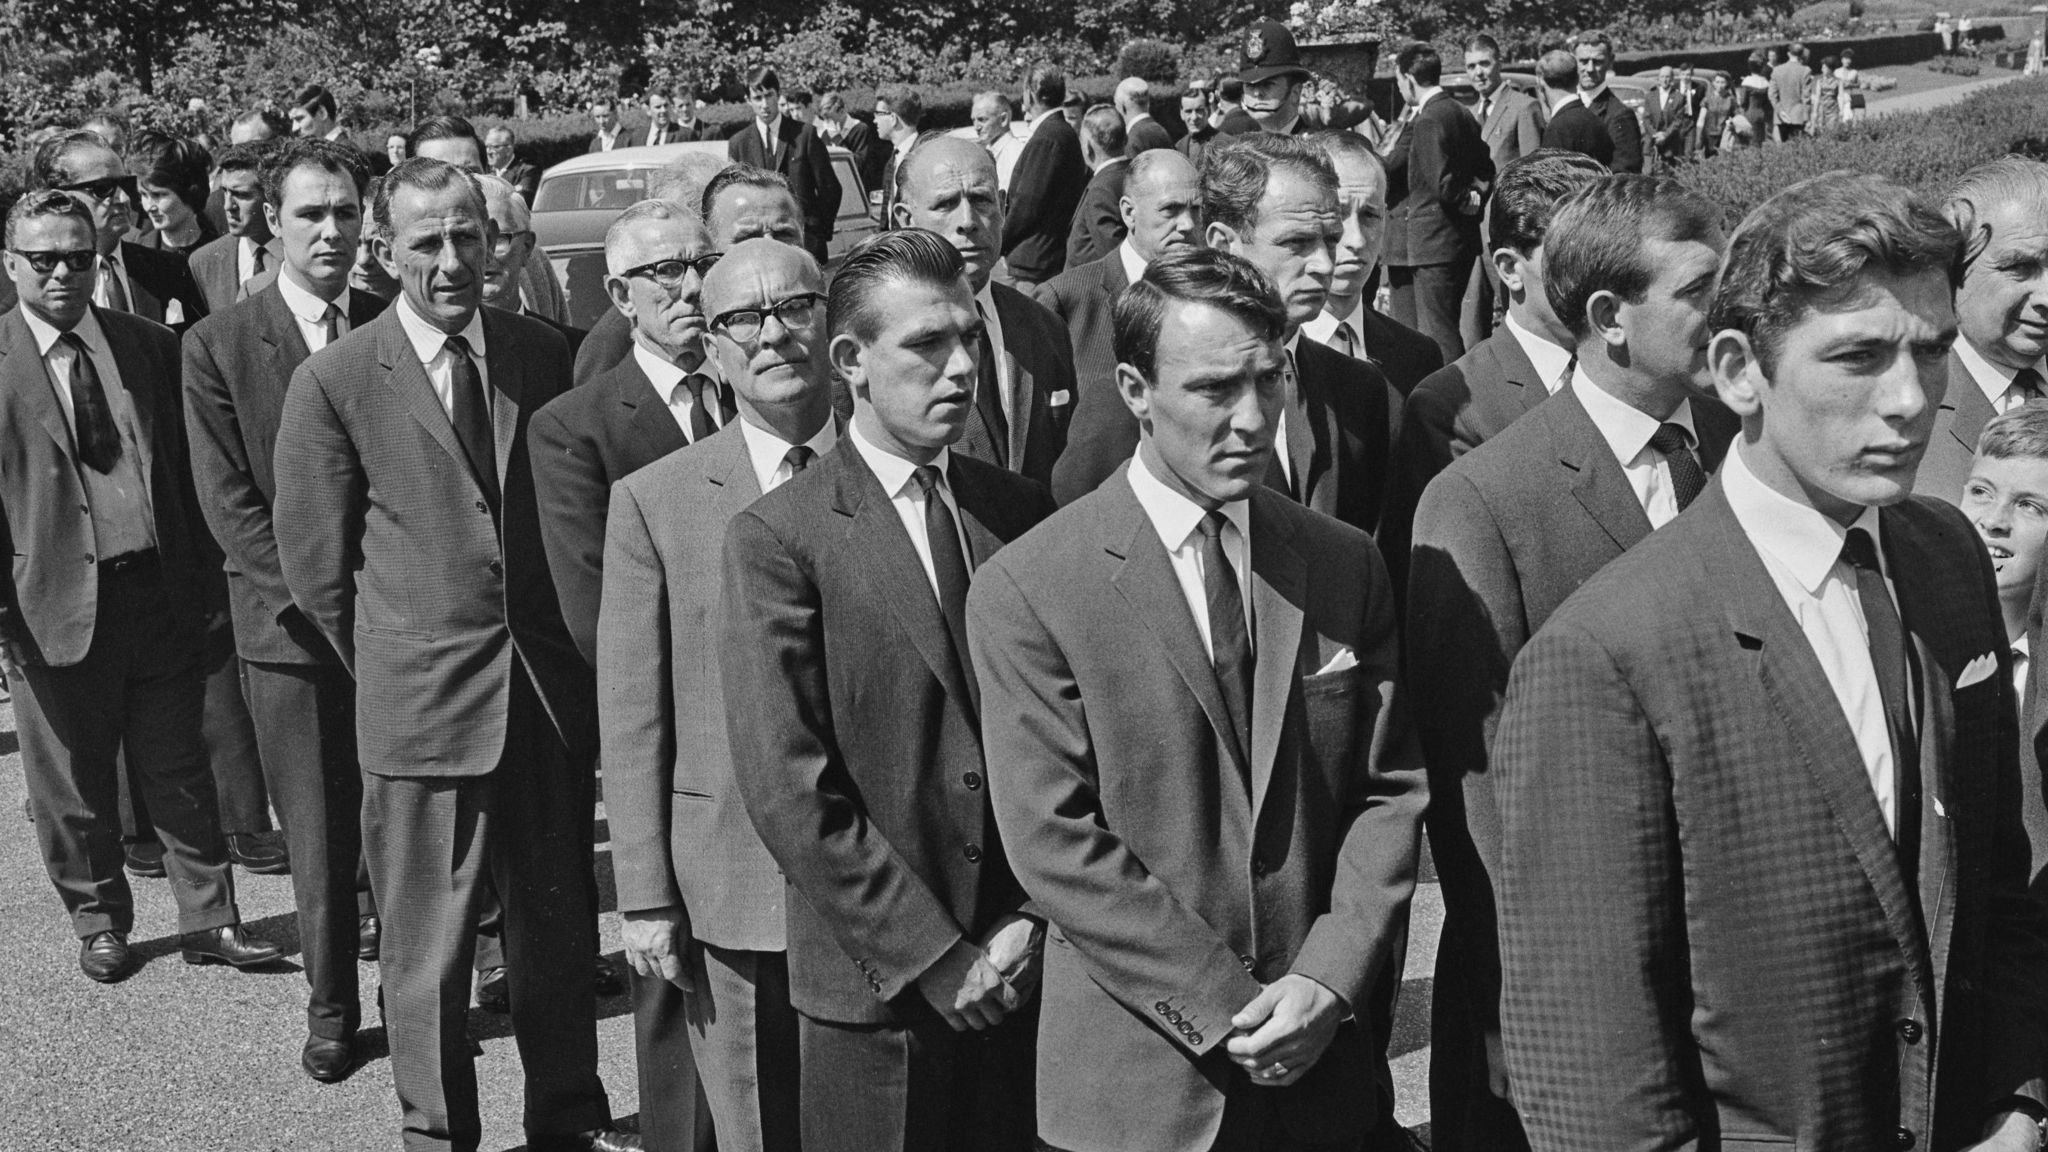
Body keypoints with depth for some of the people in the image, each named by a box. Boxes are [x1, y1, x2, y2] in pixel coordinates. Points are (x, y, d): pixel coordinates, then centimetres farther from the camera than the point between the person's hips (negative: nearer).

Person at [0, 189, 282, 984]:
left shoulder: (149, 347, 7)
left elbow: (188, 468, 10)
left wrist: (203, 581, 4)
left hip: (160, 592, 2)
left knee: (180, 770, 9)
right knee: (72, 785, 10)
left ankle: (209, 919, 19)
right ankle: (99, 922, 27)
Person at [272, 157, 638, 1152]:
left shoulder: (544, 355, 4)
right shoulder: (334, 384, -7)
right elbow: (316, 565, -1)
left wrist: (562, 652, 9)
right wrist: (393, 672, 3)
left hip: (551, 692, 4)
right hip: (420, 704, -3)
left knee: (559, 923, 15)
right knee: (427, 943, 7)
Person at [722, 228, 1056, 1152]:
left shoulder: (1023, 512, 6)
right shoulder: (777, 538, -8)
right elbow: (787, 789, -13)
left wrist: (1036, 916, -3)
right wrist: (934, 956, -12)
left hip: (1026, 969, 4)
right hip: (875, 981, -4)